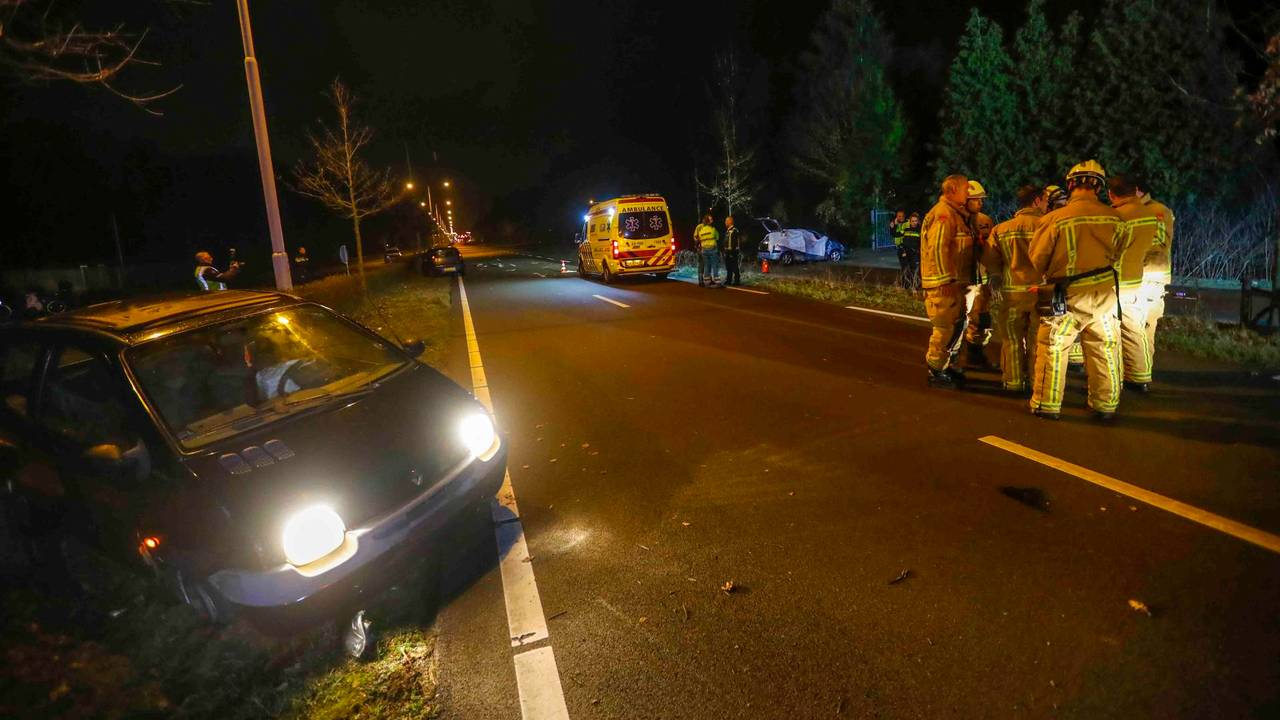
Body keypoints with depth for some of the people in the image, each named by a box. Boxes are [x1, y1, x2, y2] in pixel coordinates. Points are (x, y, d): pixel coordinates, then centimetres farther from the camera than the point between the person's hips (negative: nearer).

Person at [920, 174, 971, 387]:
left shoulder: (955, 213, 19)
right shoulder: (943, 213, -15)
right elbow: (937, 248, -23)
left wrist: (956, 279, 18)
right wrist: (946, 280, -22)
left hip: (952, 281, 11)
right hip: (942, 283, -11)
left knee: (957, 324, 17)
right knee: (944, 328, -6)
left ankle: (946, 364, 29)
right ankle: (936, 372, 3)